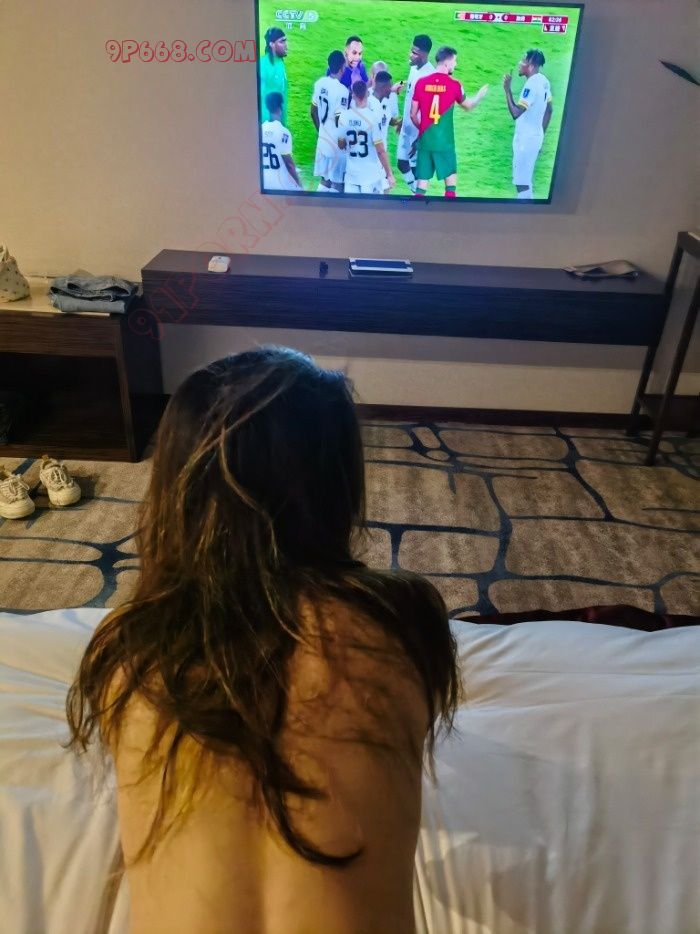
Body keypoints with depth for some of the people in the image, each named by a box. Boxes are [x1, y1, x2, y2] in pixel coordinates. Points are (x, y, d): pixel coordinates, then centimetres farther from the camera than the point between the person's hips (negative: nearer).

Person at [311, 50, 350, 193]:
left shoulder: (319, 83, 2)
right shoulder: (342, 90, -20)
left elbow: (313, 112, 11)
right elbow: (339, 121, -21)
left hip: (322, 140, 7)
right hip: (337, 143, -7)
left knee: (324, 181, 15)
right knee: (337, 184, 3)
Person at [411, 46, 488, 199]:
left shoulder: (421, 82, 2)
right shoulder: (454, 85, -5)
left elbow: (413, 114, 6)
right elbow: (467, 106, 13)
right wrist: (480, 95, 31)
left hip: (425, 139, 3)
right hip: (444, 141, -3)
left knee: (422, 180, 7)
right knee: (450, 177, 9)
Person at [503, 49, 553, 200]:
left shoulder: (531, 85, -21)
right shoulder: (543, 81, 8)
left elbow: (515, 113, -28)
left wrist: (507, 89, -20)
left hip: (526, 140, -10)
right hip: (535, 137, 10)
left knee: (521, 183, -7)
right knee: (525, 180, 17)